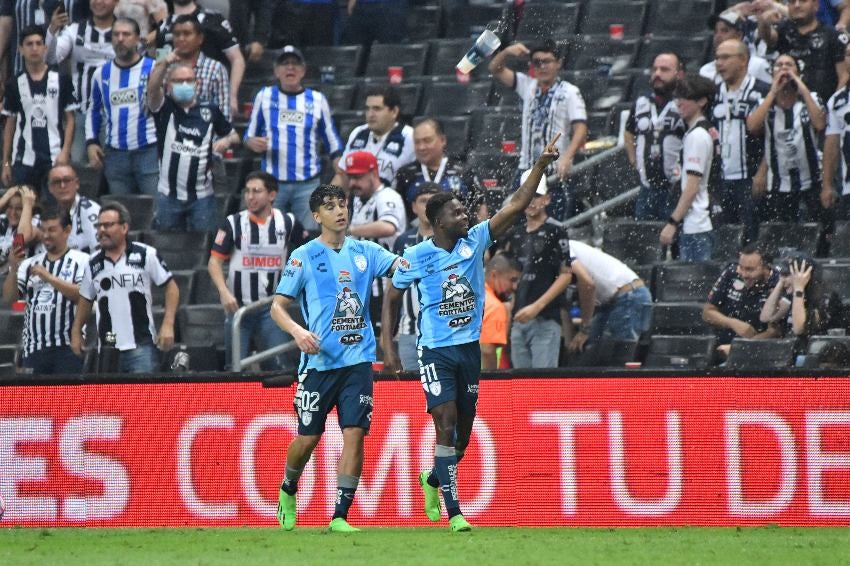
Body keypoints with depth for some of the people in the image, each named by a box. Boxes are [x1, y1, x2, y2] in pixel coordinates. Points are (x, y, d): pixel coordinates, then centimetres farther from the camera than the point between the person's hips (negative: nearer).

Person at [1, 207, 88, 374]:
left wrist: (49, 278, -15)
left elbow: (83, 295, -13)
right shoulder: (30, 264, 17)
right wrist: (13, 269, -5)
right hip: (34, 348, 5)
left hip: (67, 347, -5)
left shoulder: (81, 261, 2)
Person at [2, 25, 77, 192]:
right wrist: (6, 162, 7)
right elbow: (10, 124, 12)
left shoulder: (61, 80, 1)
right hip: (24, 160, 2)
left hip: (55, 159, -2)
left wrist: (65, 152, -9)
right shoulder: (15, 84, 7)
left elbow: (69, 120, 3)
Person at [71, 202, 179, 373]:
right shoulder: (93, 264, 10)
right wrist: (76, 332, 13)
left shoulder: (145, 255, -2)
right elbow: (86, 299, 21)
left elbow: (171, 287, 1)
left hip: (141, 347, -4)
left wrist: (168, 324, -8)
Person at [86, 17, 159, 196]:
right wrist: (91, 143, 11)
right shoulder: (102, 73, 11)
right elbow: (93, 111, 21)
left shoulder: (153, 69, -2)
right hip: (116, 154, 4)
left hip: (150, 152, -4)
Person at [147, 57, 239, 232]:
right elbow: (153, 89, -20)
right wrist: (164, 64, -37)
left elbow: (234, 135, 17)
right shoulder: (165, 109, 0)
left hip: (202, 196, 1)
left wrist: (227, 141, -8)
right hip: (169, 196, -1)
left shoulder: (209, 111, 6)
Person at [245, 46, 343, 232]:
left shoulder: (317, 100, 6)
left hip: (307, 184, 0)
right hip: (272, 182, 0)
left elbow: (333, 146, 9)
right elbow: (249, 136, 12)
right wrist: (253, 143, -13)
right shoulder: (264, 97, 6)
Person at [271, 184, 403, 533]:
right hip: (319, 360, -2)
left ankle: (340, 516, -4)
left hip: (358, 360, 2)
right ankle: (288, 491, 34)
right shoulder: (304, 256, 0)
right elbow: (277, 306, 0)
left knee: (354, 433, -8)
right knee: (308, 437, 3)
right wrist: (298, 331, -19)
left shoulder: (365, 252, 9)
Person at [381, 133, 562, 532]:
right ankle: (453, 512, -12)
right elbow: (391, 299, 6)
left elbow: (515, 206, -3)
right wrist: (388, 347, 0)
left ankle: (433, 479, 41)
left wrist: (541, 166, -13)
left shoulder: (475, 241, 1)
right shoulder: (417, 256, -6)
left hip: (470, 348, 4)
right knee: (446, 425, -13)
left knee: (463, 431, 11)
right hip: (435, 350, -4)